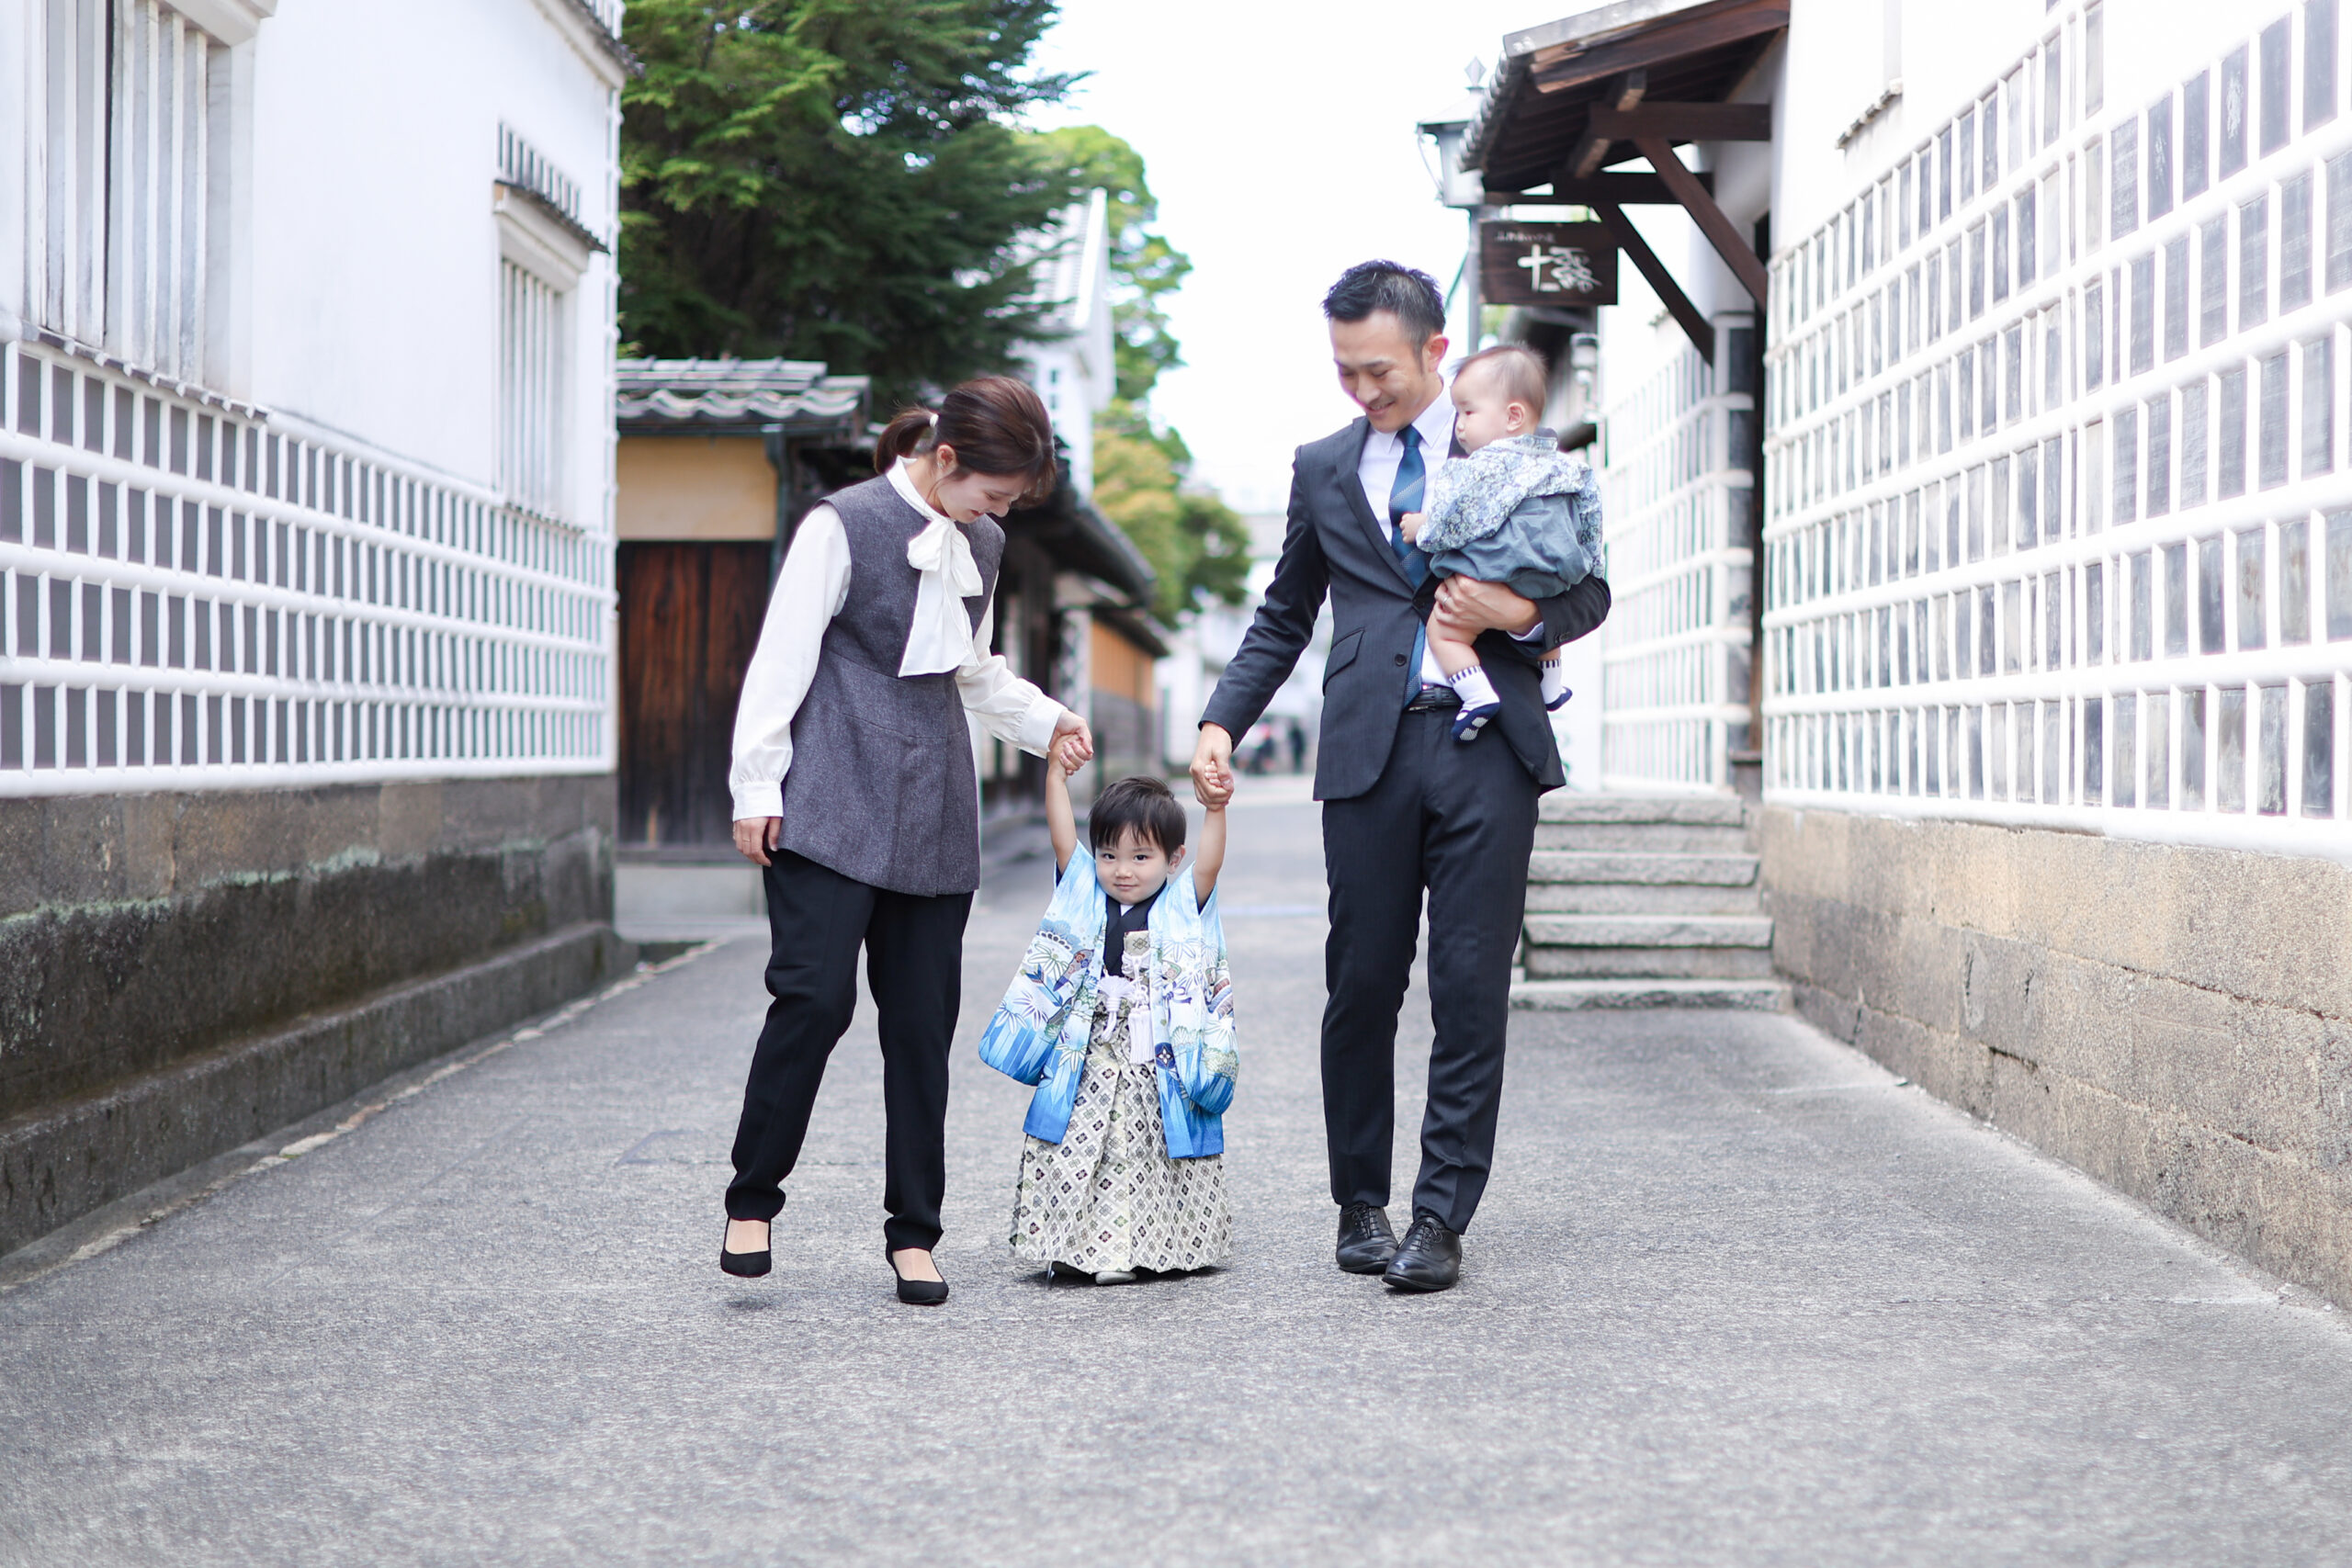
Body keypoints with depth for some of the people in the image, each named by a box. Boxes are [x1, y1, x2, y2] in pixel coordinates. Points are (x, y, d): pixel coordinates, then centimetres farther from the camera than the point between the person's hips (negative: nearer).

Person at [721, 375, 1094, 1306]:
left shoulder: (980, 547, 16)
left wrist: (1044, 722, 17)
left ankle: (913, 1232, 10)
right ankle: (751, 1203, 4)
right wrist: (757, 789, -7)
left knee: (923, 1019, 3)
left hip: (933, 814, 6)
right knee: (815, 996, -12)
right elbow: (782, 660, -5)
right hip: (833, 805, -6)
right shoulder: (843, 527, -4)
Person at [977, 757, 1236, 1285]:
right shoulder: (1084, 897, 10)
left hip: (1160, 1064, -1)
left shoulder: (1182, 907, 5)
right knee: (1079, 1159, -4)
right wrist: (1056, 776, -10)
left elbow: (1208, 866, -10)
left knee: (1152, 1161, 3)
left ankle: (1155, 1248, 13)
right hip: (1088, 1066, 1)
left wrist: (1217, 810, -25)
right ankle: (1096, 1248, 2)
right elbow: (1063, 839, 0)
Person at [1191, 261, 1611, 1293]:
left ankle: (1441, 1219, 1)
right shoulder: (1323, 468, 15)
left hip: (1487, 746, -2)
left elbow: (1589, 592, 13)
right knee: (1363, 986, 2)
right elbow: (1283, 618, 20)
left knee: (1472, 992, -4)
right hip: (1369, 752, 2)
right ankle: (1361, 1206, 16)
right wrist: (1221, 721, 7)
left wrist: (1522, 614, -9)